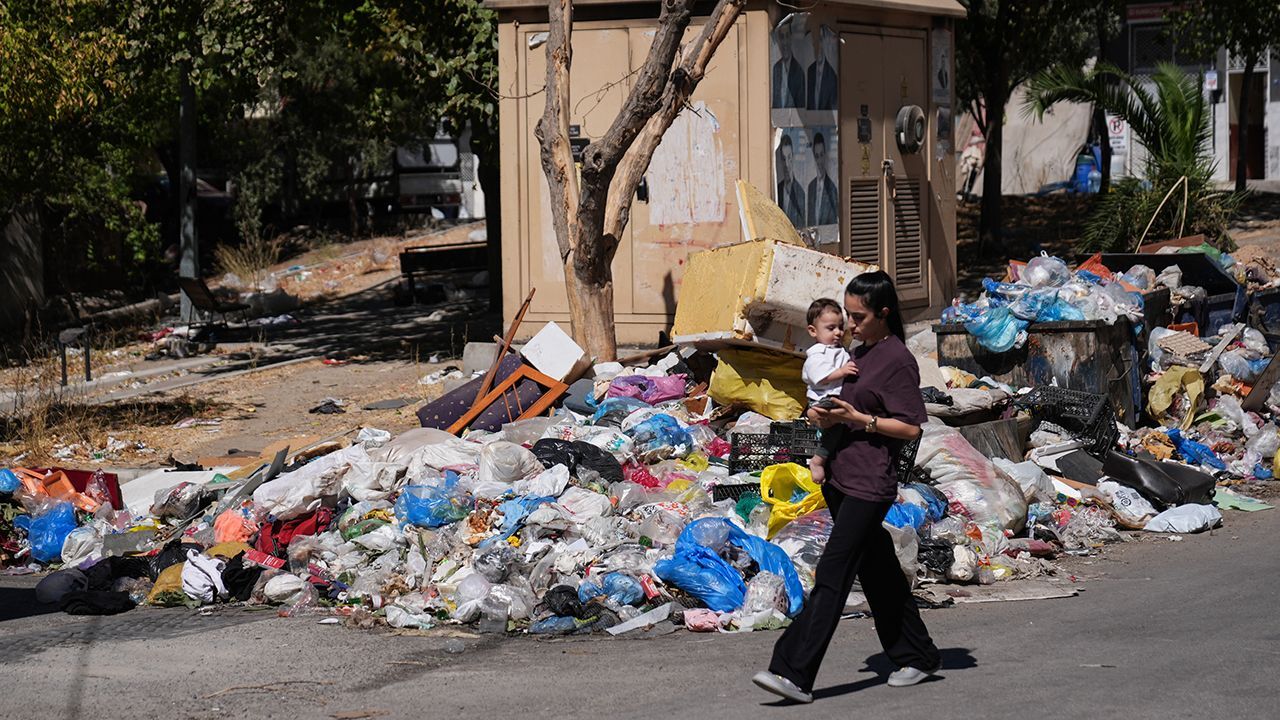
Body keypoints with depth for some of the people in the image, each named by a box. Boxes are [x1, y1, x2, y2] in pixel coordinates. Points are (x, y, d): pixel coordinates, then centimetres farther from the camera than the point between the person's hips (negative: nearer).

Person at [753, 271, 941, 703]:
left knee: (832, 575, -13)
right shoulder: (859, 354, 15)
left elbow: (910, 427, -13)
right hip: (843, 479, 9)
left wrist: (857, 419, -19)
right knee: (879, 573, 15)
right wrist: (825, 416, 4)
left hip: (868, 486, -9)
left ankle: (795, 674, -17)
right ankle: (917, 656, 28)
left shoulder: (897, 360, -11)